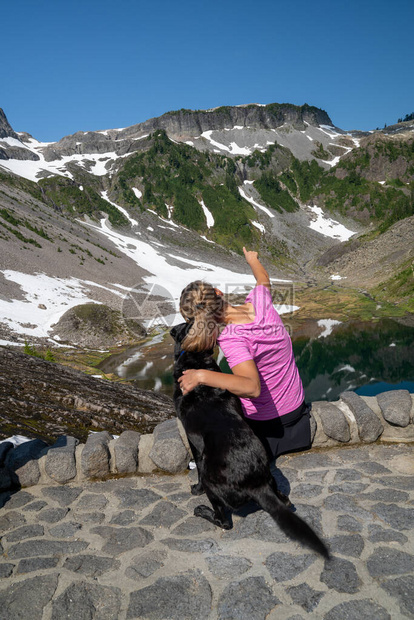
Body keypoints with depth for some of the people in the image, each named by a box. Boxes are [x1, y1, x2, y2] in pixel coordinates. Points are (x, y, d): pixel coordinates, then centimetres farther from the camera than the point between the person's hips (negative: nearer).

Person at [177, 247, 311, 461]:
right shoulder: (259, 300, -15)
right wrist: (252, 259, 31)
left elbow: (252, 387, -43)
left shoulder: (231, 338, -32)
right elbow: (263, 279, 10)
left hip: (263, 421, -5)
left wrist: (202, 376, -46)